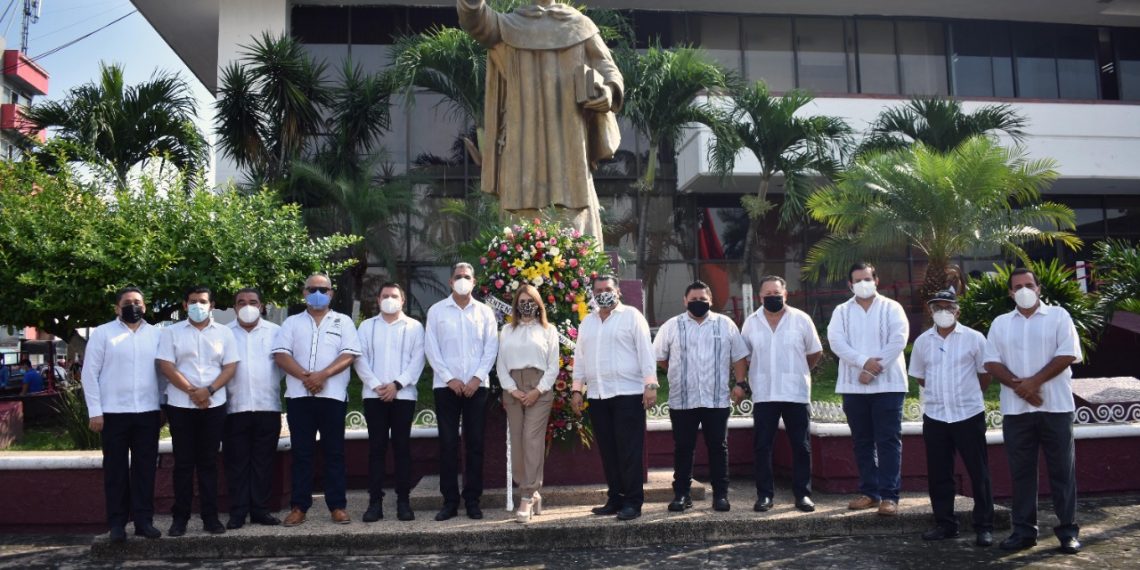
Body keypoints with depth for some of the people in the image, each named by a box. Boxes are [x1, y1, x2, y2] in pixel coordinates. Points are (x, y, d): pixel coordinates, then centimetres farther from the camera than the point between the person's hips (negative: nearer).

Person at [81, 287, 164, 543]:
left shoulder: (156, 334, 9)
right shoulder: (102, 333, 3)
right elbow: (90, 373, 0)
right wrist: (95, 411, -6)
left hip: (148, 412, 2)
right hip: (114, 412, -2)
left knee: (145, 469, 5)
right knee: (116, 469, 5)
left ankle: (144, 520, 13)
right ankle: (117, 523, 13)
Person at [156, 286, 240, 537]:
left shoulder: (224, 332, 8)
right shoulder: (171, 332, 4)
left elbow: (230, 366, 2)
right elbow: (166, 366, -4)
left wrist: (209, 390, -12)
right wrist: (192, 391, -13)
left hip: (214, 405, 1)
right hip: (180, 406, -1)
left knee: (209, 462, 5)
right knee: (183, 463, 3)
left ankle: (210, 516, 9)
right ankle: (180, 517, 10)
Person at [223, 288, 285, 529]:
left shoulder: (275, 332, 8)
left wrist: (272, 383, 3)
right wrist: (221, 389, 0)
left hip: (268, 406, 0)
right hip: (235, 408, 0)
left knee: (264, 461, 5)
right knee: (237, 462, 2)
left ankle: (260, 509, 13)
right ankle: (237, 512, 8)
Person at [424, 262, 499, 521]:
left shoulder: (485, 312, 8)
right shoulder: (436, 311, 5)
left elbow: (491, 348, 3)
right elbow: (431, 348, 0)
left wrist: (477, 378, -8)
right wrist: (450, 378, -9)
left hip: (477, 385, 1)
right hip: (446, 385, -1)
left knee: (475, 443, 3)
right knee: (448, 443, 0)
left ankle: (472, 500, 10)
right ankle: (450, 501, 7)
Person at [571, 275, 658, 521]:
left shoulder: (631, 316, 0)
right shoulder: (587, 322, 16)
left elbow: (645, 351, -6)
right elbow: (580, 357, 18)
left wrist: (650, 385, -13)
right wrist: (577, 389, 12)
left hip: (628, 394, -5)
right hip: (597, 396, 5)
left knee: (629, 451, -5)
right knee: (608, 451, 8)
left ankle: (633, 502, 0)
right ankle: (615, 498, 16)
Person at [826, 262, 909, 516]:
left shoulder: (891, 308, 4)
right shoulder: (842, 311, 10)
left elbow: (898, 340, -8)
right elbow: (836, 341, -5)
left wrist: (874, 369, -14)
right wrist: (864, 362, -18)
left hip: (887, 384, -3)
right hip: (854, 386, 3)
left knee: (889, 440, -4)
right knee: (863, 442, 8)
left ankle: (889, 495, -2)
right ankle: (869, 492, 17)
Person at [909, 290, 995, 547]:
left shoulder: (974, 338, -4)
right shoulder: (922, 341, 5)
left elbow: (985, 375, 5)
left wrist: (967, 396, 11)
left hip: (969, 415, -3)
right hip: (934, 416, 3)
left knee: (979, 473, 3)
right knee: (938, 474, 9)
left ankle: (984, 527, 12)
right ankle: (945, 524, 20)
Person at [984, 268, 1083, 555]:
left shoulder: (1058, 316, 4)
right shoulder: (1000, 323, 12)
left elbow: (1067, 354, -7)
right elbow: (992, 362, 5)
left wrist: (1034, 381, -14)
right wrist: (1018, 385, -12)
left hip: (1055, 407, -2)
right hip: (1016, 409, 3)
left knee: (1062, 470, 1)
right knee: (1021, 471, 6)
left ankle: (1067, 530, 9)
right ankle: (1024, 530, 12)